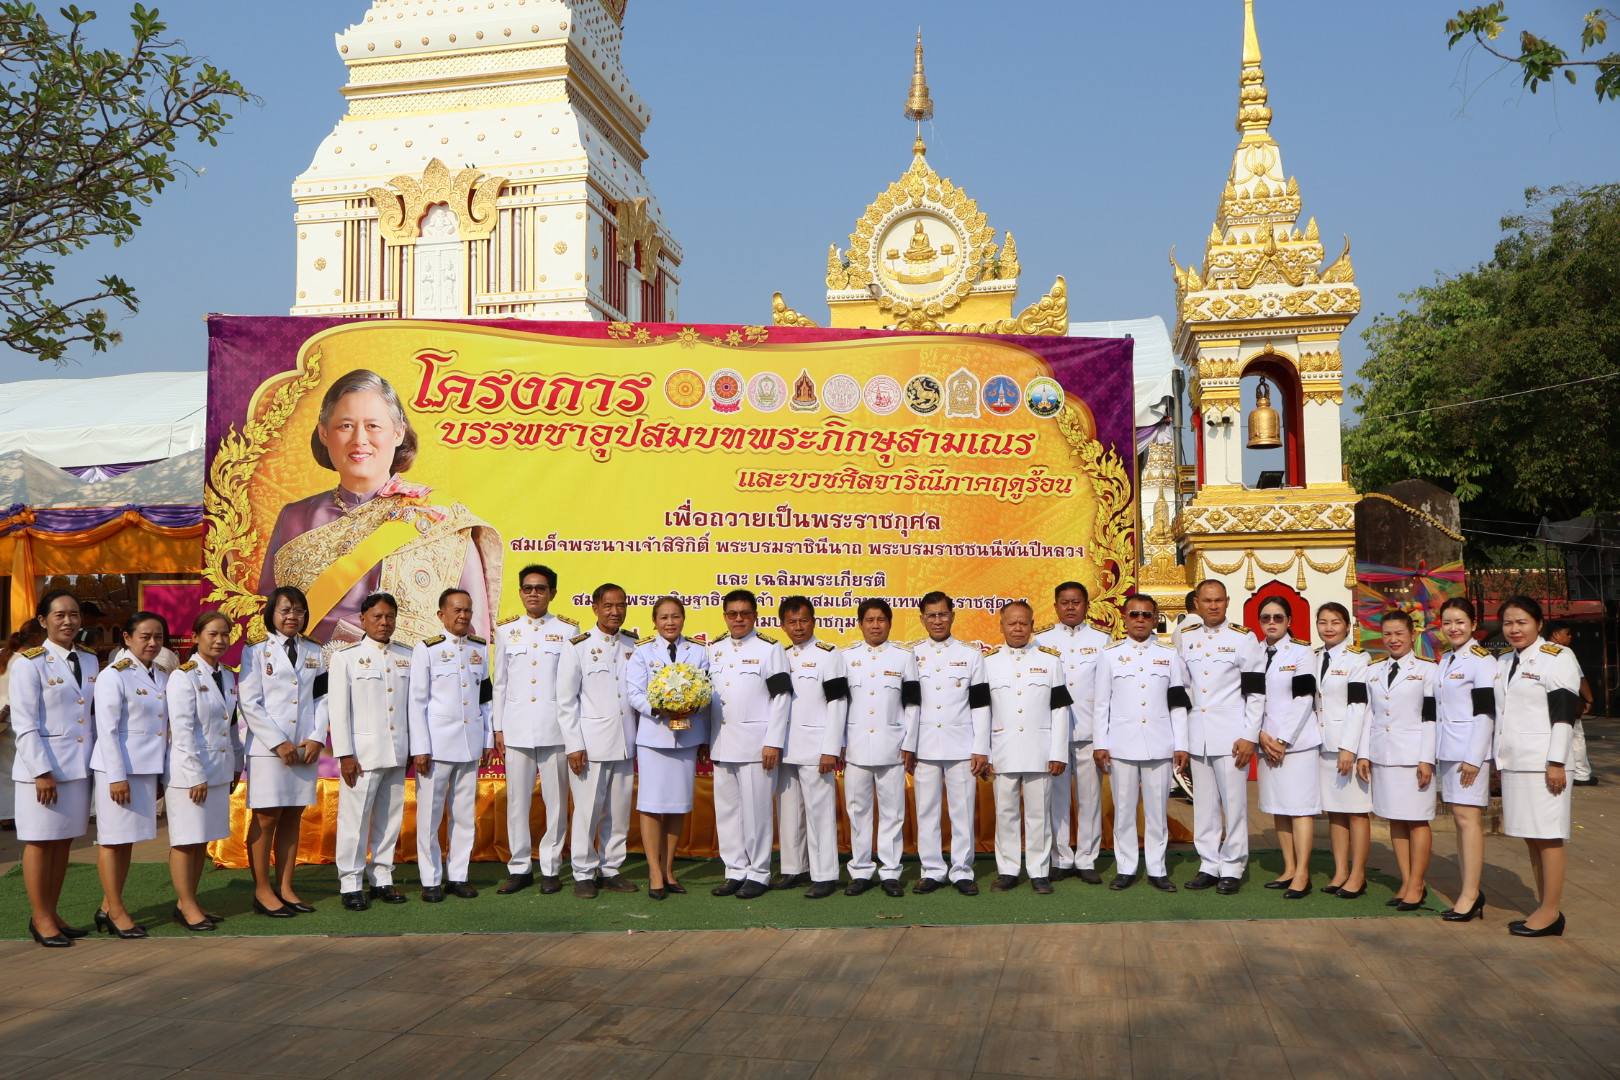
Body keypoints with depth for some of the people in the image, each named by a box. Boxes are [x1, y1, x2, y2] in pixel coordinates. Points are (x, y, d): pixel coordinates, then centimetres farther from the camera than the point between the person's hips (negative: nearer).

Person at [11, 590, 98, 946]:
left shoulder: (89, 661, 10)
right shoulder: (29, 663, -8)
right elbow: (24, 723, -12)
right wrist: (41, 771, -16)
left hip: (79, 766, 6)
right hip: (43, 766, -6)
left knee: (65, 840, 11)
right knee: (40, 841, 3)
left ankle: (52, 913, 21)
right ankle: (40, 918, 12)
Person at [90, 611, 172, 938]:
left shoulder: (162, 679, 11)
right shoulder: (114, 676, -9)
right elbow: (107, 730, -13)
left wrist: (163, 774, 11)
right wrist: (117, 776, -17)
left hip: (148, 768, 7)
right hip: (118, 767, -7)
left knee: (127, 839, 11)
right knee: (112, 838, 0)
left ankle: (109, 907, 19)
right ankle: (115, 911, 6)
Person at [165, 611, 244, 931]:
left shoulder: (227, 676, 12)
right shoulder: (184, 676, -11)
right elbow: (182, 730, -15)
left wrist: (236, 766, 14)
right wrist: (196, 775, -16)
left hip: (219, 770, 7)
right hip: (188, 771, -7)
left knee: (204, 838, 12)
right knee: (186, 840, 0)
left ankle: (190, 901, 21)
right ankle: (186, 905, 8)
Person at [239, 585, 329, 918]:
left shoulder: (315, 653, 12)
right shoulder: (256, 652, 1)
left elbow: (321, 699, 10)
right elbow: (249, 704, -6)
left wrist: (317, 738, -5)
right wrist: (279, 742, -12)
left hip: (306, 748, 4)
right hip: (268, 749, -4)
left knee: (293, 817, 7)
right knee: (266, 818, -1)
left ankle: (285, 887, 14)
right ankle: (262, 890, 8)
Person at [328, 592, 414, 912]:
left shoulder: (406, 657, 9)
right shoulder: (346, 657, -2)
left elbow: (412, 704, 11)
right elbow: (338, 708, -5)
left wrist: (416, 748, 8)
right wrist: (345, 754, -9)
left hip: (397, 751, 4)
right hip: (363, 752, -4)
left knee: (390, 818, 9)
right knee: (355, 819, -2)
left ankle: (382, 879, 19)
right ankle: (351, 885, 7)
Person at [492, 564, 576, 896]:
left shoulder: (568, 630, 3)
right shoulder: (506, 630, 9)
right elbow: (500, 683, 11)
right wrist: (498, 728, 7)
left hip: (555, 726, -2)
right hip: (516, 727, 2)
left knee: (555, 799, 2)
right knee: (517, 800, 4)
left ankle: (550, 868, 12)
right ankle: (520, 867, 14)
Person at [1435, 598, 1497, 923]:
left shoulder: (1482, 660, -9)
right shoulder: (1445, 661, 15)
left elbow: (1486, 712, -14)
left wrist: (1473, 758, -18)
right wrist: (1436, 754, 15)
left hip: (1471, 750, -8)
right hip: (1448, 750, 8)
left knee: (1468, 817, -10)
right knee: (1460, 819, 10)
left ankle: (1470, 894, -8)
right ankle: (1469, 891, 15)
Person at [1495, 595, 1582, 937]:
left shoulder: (1557, 658, -6)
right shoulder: (1503, 663, 16)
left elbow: (1564, 713, -12)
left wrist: (1556, 762, -17)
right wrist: (1499, 761, 17)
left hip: (1542, 763, -8)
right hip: (1513, 763, 8)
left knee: (1547, 836, -5)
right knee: (1530, 836, 10)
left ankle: (1551, 912, 0)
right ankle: (1543, 906, 17)